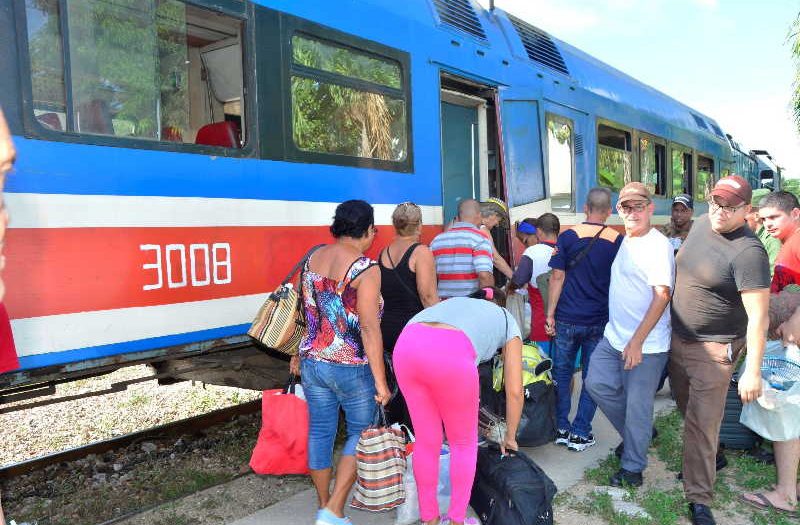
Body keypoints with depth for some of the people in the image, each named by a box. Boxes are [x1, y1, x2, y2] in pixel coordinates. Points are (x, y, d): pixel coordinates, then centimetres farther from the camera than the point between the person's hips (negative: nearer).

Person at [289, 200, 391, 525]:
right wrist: (380, 381, -16)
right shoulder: (365, 269, -16)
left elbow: (305, 314, 10)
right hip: (351, 368, -6)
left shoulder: (313, 259, 2)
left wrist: (299, 354, 22)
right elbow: (370, 329, -20)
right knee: (361, 432, 13)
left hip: (313, 362, 6)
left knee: (320, 431, 16)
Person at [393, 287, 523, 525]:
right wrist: (510, 437, 43)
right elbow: (515, 392, 27)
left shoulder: (455, 302, 41)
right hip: (450, 353, -4)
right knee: (464, 443, 22)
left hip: (405, 345, 5)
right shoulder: (508, 320, 31)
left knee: (426, 440, 23)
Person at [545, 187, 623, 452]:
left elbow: (558, 277, -6)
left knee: (562, 373, 12)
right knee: (592, 377, 9)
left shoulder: (568, 236, -4)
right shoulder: (619, 241, 0)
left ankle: (561, 428, 18)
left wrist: (550, 314, -2)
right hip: (601, 320, 1)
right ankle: (580, 434, 12)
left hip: (568, 319, -1)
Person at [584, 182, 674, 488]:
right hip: (614, 336, 9)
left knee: (637, 406, 3)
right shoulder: (626, 240, 12)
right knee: (597, 384, 10)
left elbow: (662, 296, -22)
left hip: (646, 345, -8)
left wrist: (637, 342, -25)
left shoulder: (658, 245, -16)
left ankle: (633, 468, 20)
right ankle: (635, 435, 31)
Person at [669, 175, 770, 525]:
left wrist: (752, 371, -25)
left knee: (702, 424, -3)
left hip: (713, 350, -7)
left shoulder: (748, 252, -22)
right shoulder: (701, 224, 1)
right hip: (678, 338, 7)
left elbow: (758, 316, -24)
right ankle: (708, 458, 45)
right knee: (689, 410, 21)